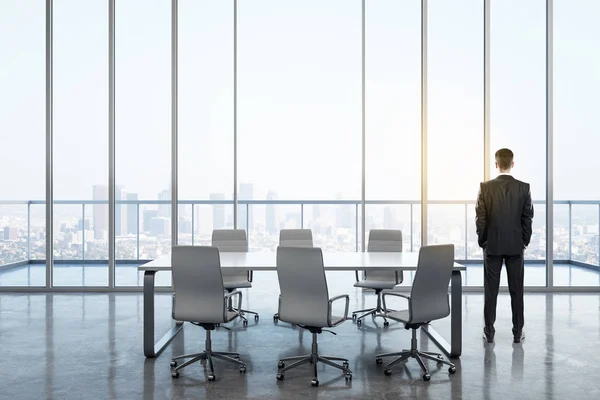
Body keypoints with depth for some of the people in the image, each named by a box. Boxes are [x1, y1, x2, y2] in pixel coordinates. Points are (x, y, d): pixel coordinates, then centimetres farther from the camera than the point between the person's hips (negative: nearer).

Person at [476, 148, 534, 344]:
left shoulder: (485, 187, -7)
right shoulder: (524, 188, -4)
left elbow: (480, 218, -6)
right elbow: (528, 218, -2)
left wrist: (482, 242, 5)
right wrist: (524, 242, 9)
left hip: (492, 245, -1)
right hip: (516, 246, 1)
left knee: (491, 290, 5)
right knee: (516, 290, 8)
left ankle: (489, 332, 9)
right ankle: (518, 332, 13)